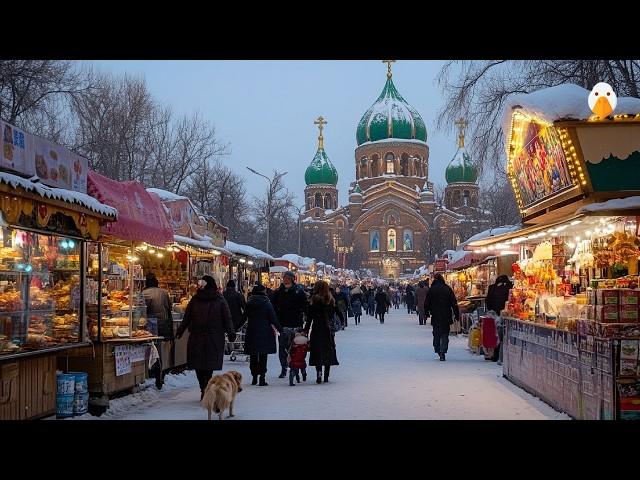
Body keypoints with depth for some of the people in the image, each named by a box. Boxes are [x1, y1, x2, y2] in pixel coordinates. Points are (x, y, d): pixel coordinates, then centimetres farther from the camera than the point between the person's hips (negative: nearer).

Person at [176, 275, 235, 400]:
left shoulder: (195, 300, 4)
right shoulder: (220, 300, 0)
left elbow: (186, 317, 9)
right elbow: (227, 318, 0)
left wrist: (180, 331, 15)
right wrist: (231, 333, 3)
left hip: (196, 337, 1)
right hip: (214, 338, -1)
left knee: (198, 364, 7)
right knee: (209, 365, -1)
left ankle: (204, 389, 7)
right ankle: (206, 389, -10)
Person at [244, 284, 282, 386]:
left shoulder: (249, 304, 2)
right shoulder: (267, 304, -8)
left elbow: (245, 317, 10)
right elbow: (273, 319, -8)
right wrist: (279, 329, 1)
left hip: (251, 334, 3)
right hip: (265, 334, -3)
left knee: (253, 357, 12)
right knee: (263, 357, 1)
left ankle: (254, 377, 16)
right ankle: (262, 378, -2)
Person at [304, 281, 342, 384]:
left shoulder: (314, 301, -8)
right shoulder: (332, 301, 1)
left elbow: (309, 318, -8)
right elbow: (339, 314, 4)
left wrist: (306, 331, -3)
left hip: (317, 330, -3)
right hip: (329, 331, 3)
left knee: (317, 353, 1)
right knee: (328, 352, 11)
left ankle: (319, 373, -17)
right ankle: (326, 376, 14)